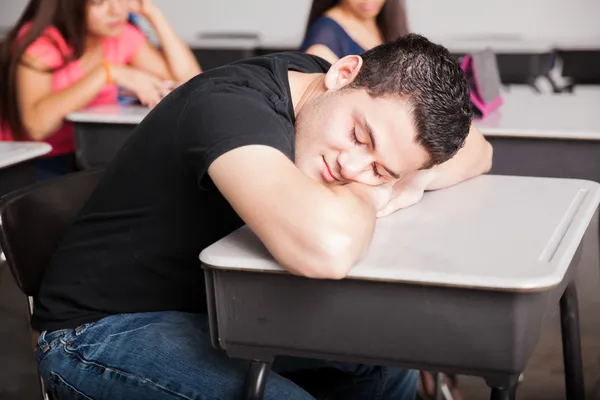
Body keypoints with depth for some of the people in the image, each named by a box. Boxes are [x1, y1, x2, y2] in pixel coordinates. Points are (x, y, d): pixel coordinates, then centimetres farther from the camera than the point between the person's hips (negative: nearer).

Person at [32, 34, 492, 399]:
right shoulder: (231, 107, -30)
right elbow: (328, 247, -49)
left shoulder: (308, 78, -8)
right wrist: (363, 196, -27)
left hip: (211, 306, 8)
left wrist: (405, 181, -19)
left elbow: (477, 150, 1)